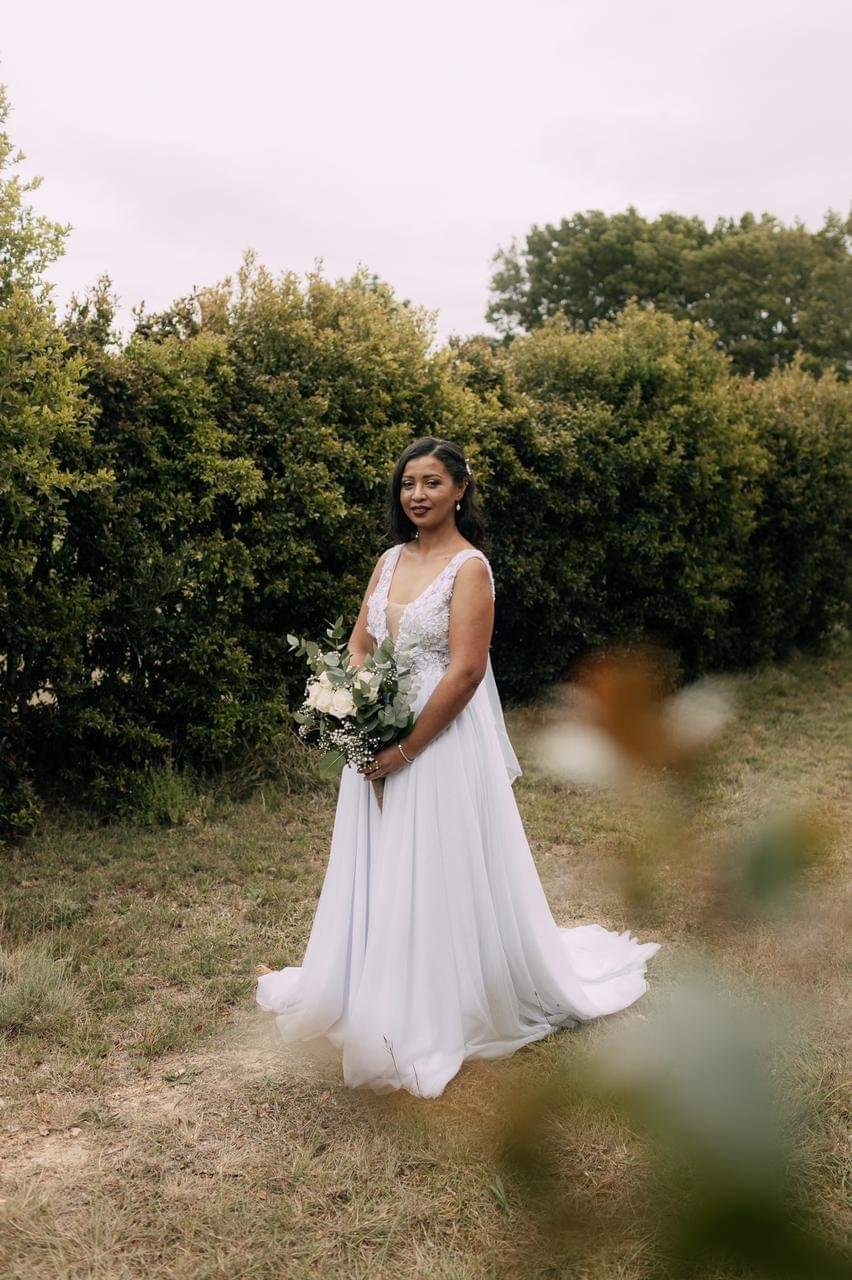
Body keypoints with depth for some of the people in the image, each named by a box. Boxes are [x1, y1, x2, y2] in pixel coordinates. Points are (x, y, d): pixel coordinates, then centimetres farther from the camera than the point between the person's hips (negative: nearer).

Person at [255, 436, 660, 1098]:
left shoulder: (469, 566, -11)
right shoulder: (391, 560, 10)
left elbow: (465, 672, -19)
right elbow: (359, 645, 13)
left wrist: (405, 748, -18)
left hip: (441, 741, -7)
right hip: (380, 740, 7)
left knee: (436, 874, 2)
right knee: (378, 874, 15)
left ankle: (437, 1024, 20)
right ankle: (374, 992, 33)